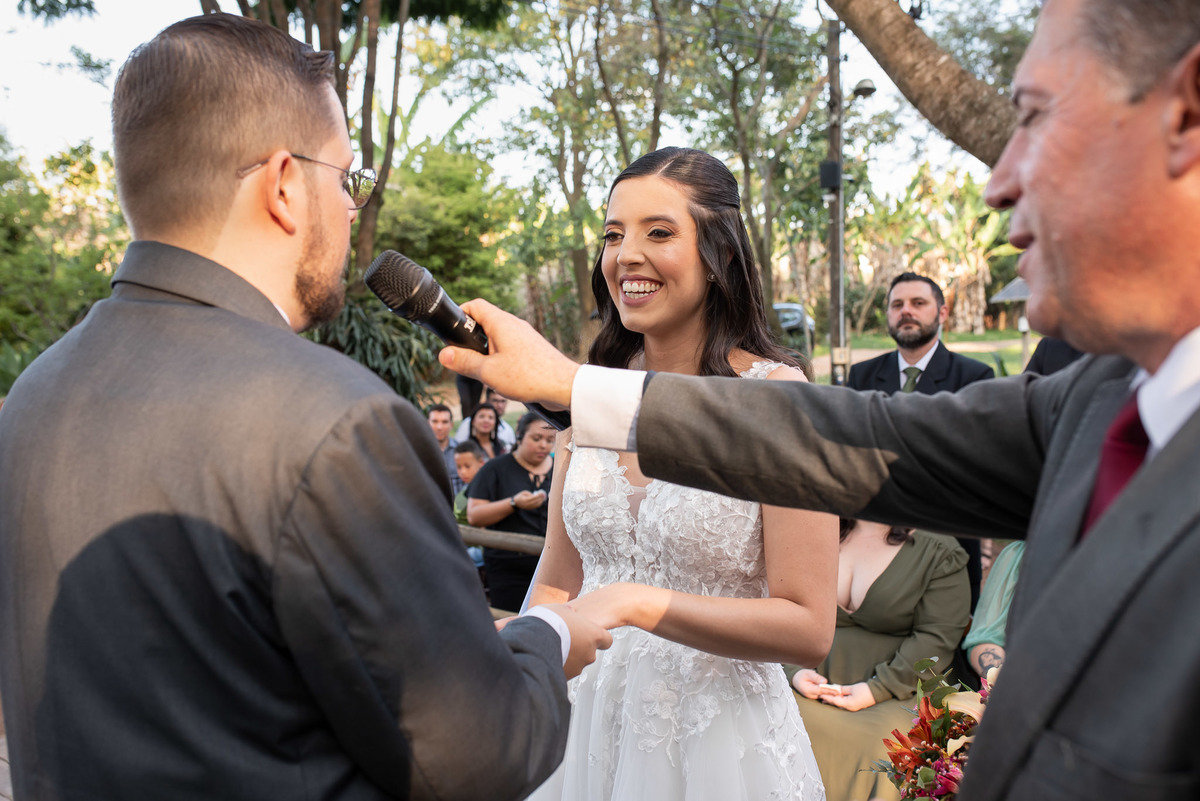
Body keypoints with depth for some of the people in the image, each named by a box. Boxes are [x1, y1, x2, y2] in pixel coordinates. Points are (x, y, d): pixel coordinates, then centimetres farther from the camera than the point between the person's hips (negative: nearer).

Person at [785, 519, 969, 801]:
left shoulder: (939, 549, 1)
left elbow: (937, 638, -6)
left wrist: (877, 690, -15)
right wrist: (793, 670, -5)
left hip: (892, 698, -2)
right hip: (813, 688, 3)